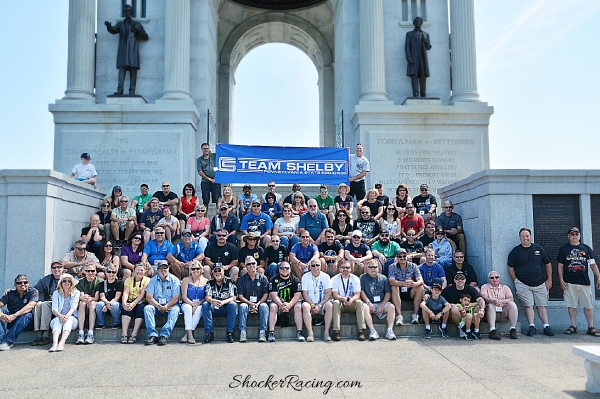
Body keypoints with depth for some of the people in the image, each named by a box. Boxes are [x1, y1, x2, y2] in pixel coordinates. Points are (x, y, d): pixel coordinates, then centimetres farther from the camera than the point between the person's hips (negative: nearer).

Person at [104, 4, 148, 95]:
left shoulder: (137, 24, 19)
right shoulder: (120, 24, 20)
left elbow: (146, 37, 15)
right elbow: (113, 31, 2)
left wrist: (139, 30, -3)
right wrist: (109, 26, -21)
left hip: (133, 51, 0)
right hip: (123, 51, 1)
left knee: (133, 70, -8)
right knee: (122, 69, -13)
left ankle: (132, 92, -11)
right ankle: (120, 90, -20)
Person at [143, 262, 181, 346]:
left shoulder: (174, 280, -1)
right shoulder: (153, 280, 5)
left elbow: (175, 298, -7)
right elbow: (149, 297, -3)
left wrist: (166, 307, -22)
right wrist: (158, 306, -18)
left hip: (170, 305, -2)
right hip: (156, 305, 2)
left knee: (175, 310, -33)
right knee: (147, 308, -26)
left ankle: (164, 335, -40)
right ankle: (153, 335, -33)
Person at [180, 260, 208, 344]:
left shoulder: (205, 281, 10)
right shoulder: (186, 280, 9)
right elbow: (184, 296, -1)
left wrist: (198, 303, -15)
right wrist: (192, 303, -18)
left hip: (200, 305, 0)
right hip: (187, 304, 0)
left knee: (198, 309, -34)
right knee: (188, 308, -34)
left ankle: (187, 334, -33)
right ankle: (189, 334, -40)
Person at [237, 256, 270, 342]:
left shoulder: (263, 278, 7)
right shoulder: (242, 279, 7)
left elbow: (265, 295, 2)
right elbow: (240, 296, 0)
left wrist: (258, 304, -15)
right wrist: (250, 304, -16)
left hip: (260, 303, 0)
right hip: (247, 303, 0)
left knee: (264, 306, -33)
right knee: (242, 306, -32)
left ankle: (262, 332, -31)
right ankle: (242, 333, -30)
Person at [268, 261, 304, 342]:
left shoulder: (295, 280, 1)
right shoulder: (274, 279, -1)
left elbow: (297, 295, -9)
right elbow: (274, 295, -11)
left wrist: (289, 305, -27)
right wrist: (281, 305, -28)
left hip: (292, 302, 0)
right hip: (278, 302, 0)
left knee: (298, 306, -28)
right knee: (272, 307, -30)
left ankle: (299, 332, -25)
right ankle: (271, 333, -29)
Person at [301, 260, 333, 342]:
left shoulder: (325, 276, 1)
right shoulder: (305, 277, 1)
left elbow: (328, 294, -4)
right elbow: (304, 294, -3)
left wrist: (319, 305, -15)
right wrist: (312, 305, -15)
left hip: (322, 303, 0)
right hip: (310, 303, 0)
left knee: (329, 305, -31)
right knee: (305, 305, -32)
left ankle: (326, 332, -26)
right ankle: (310, 333, -31)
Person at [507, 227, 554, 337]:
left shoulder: (539, 249, 7)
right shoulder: (515, 251, 3)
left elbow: (548, 264, 13)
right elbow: (510, 268, 5)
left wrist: (549, 280, 8)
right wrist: (516, 281, -1)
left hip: (540, 283, 1)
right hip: (523, 285, -1)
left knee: (542, 306, 3)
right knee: (528, 305, -4)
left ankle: (546, 327, 6)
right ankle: (532, 327, 0)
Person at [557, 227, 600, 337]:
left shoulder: (586, 248, 10)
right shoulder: (564, 249, 8)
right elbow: (560, 266, 8)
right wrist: (561, 280, -1)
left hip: (584, 282, 1)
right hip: (569, 282, 0)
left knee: (588, 305, 1)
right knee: (571, 305, 3)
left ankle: (591, 327, 9)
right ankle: (573, 326, 12)